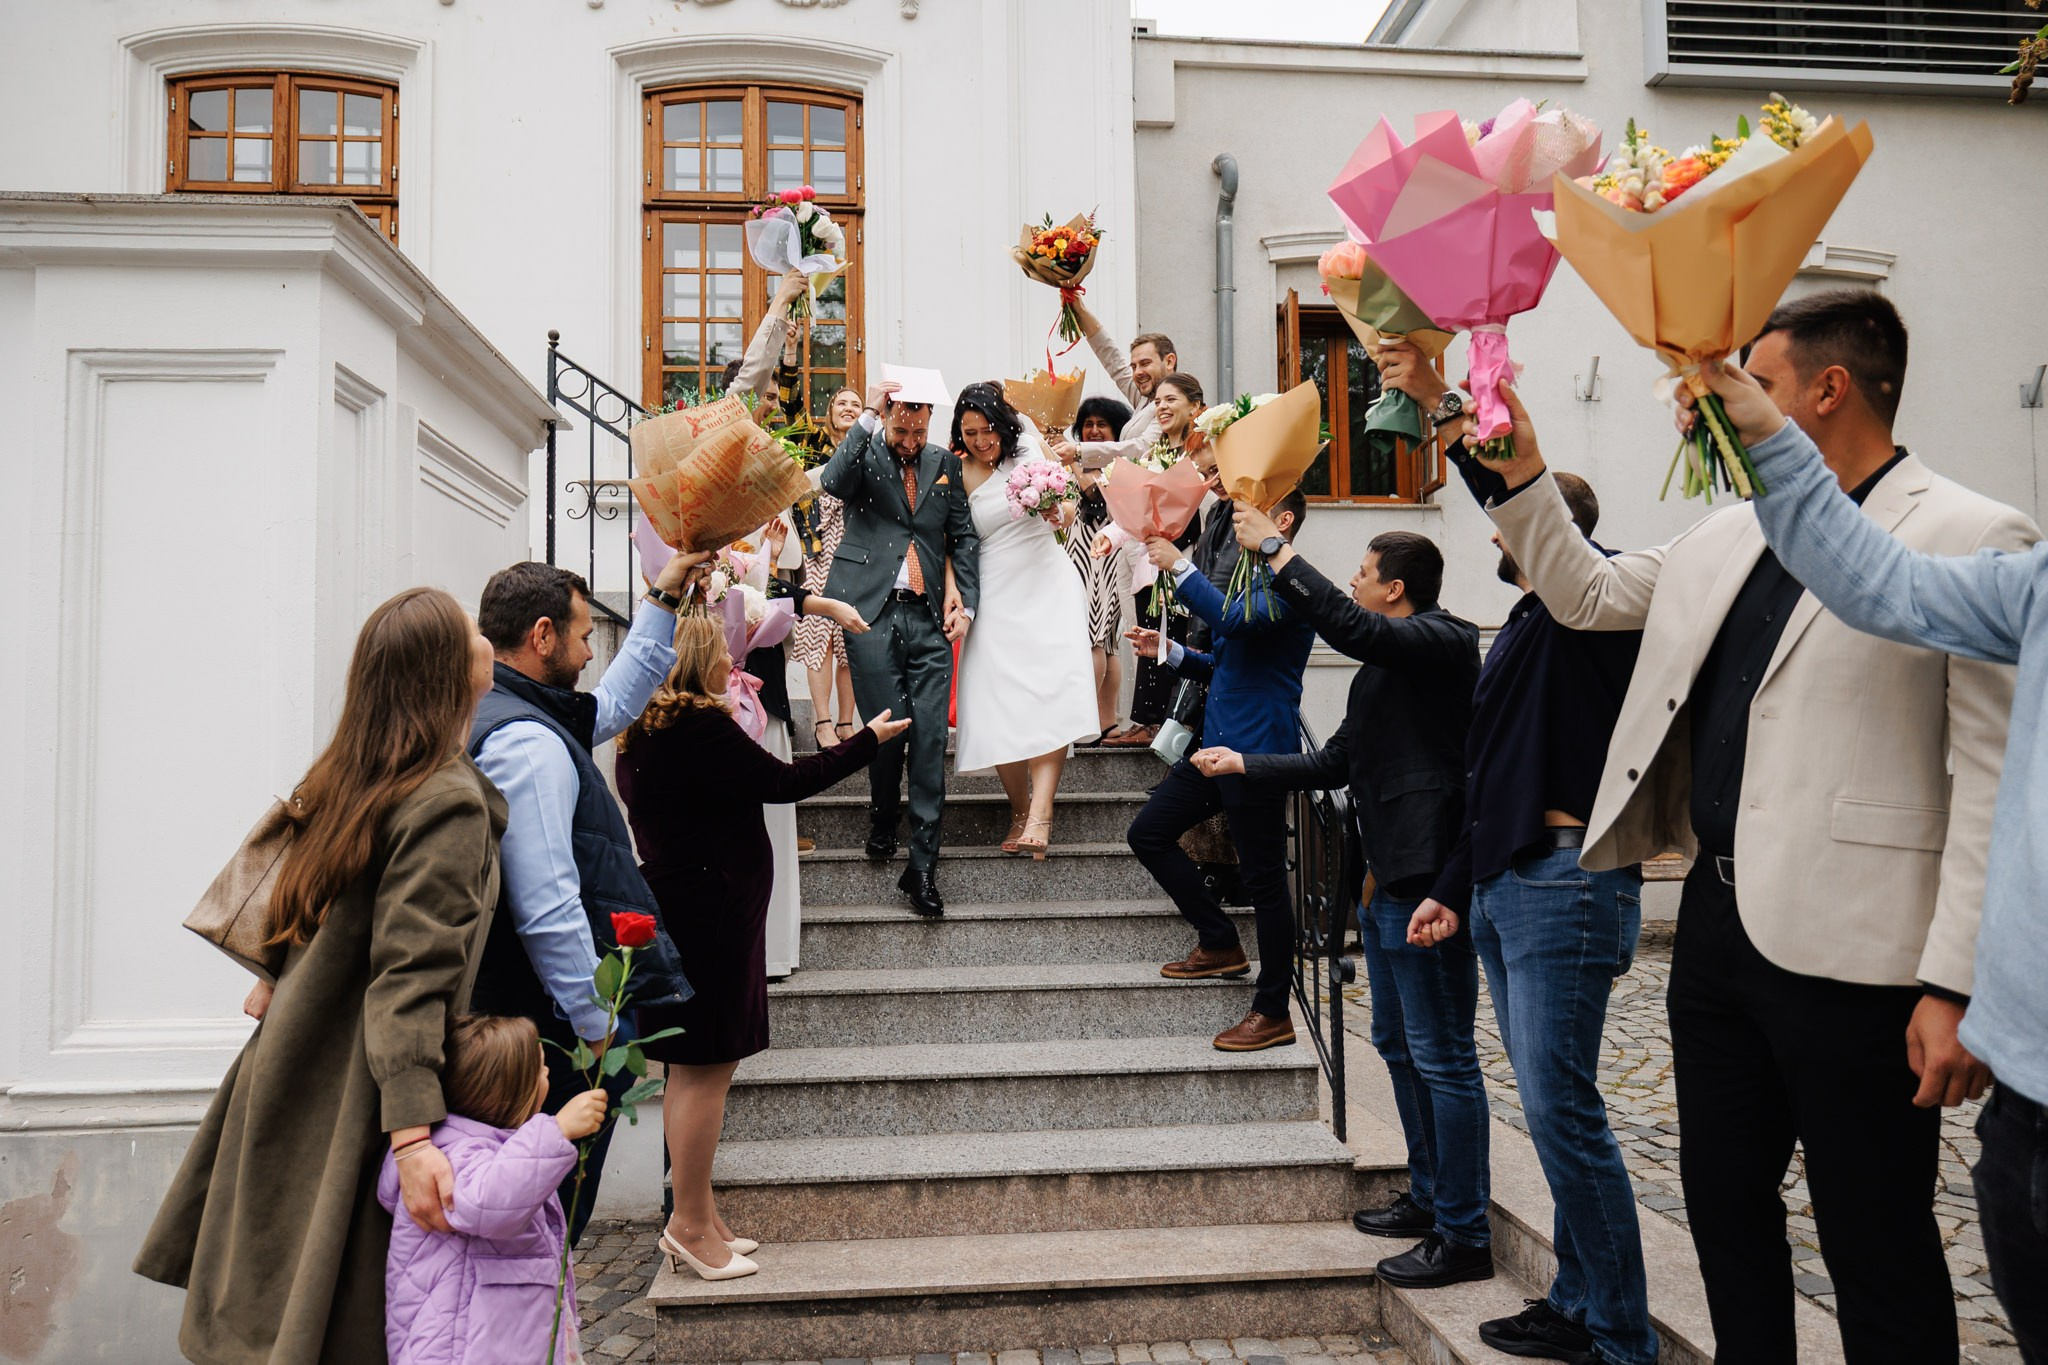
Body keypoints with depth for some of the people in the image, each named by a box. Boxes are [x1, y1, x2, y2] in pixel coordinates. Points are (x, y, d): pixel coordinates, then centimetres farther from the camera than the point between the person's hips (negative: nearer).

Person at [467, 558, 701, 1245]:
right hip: (563, 1032, -10)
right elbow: (546, 910, -25)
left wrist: (663, 598, 30)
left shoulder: (499, 716, 14)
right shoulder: (527, 740, -19)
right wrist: (598, 1028, -18)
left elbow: (613, 704, 30)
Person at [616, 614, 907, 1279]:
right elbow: (783, 782, -13)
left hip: (676, 909, 10)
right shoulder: (702, 726, -18)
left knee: (693, 1068, 15)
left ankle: (698, 1221, 25)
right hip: (710, 915, -10)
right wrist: (868, 740, -2)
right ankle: (691, 1225, 8)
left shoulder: (641, 737, 11)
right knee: (706, 1067, -2)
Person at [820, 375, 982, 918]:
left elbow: (964, 536, 17)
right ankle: (882, 820, 25)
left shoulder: (944, 463, 15)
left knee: (930, 737, -4)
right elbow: (831, 483, -17)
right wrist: (867, 418, -17)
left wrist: (967, 601, 6)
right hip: (872, 610, -2)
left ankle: (922, 864, 1)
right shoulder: (864, 454, 6)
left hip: (929, 615, 2)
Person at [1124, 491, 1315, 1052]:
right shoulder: (1255, 578, 20)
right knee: (1148, 833, 10)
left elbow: (1234, 621, -29)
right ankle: (1220, 945, 20)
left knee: (1262, 878, -3)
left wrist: (1180, 567, -21)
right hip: (1217, 742, 10)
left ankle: (1273, 1012, 8)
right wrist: (1169, 651, 13)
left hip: (1257, 750, -10)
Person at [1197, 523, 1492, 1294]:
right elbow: (1333, 765, 21)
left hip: (1427, 878, -11)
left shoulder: (1443, 642, -11)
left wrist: (1275, 548, -20)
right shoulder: (1381, 669, 18)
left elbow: (1347, 626, -28)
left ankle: (1464, 1236, 5)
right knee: (1398, 1046, 18)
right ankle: (1429, 1199, 32)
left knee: (1442, 1057, -4)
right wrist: (1241, 763, 24)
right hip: (1386, 880, 11)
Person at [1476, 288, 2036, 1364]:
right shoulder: (1730, 536, 12)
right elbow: (1587, 595, 24)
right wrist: (1523, 476, 14)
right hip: (1718, 917, 7)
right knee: (1723, 1201, 19)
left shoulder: (1972, 540, -9)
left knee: (1879, 1253, 6)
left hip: (1849, 949, -7)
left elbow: (1995, 779, -12)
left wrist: (1956, 984, -16)